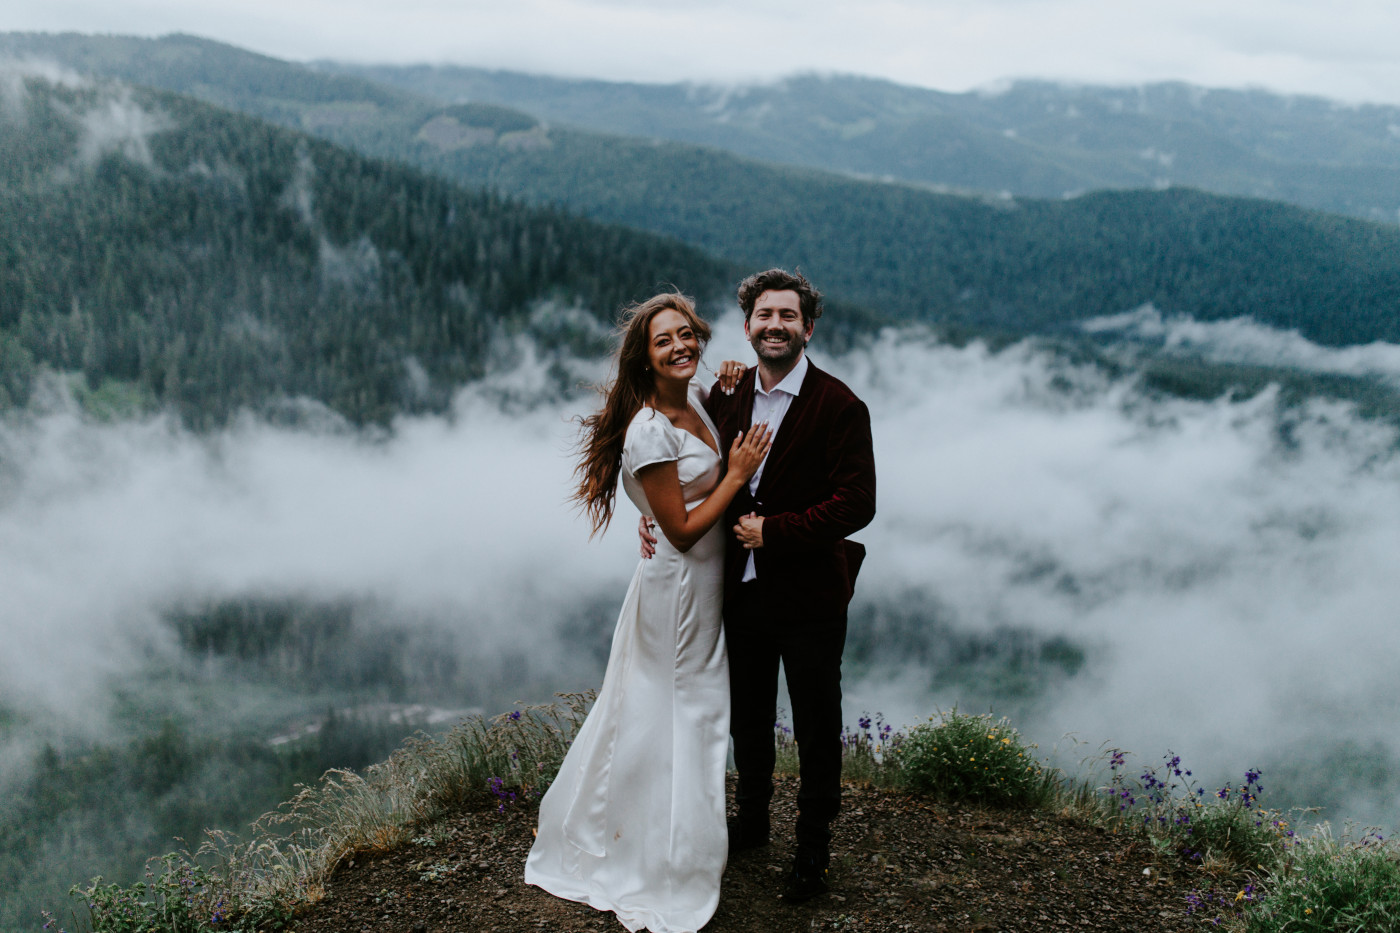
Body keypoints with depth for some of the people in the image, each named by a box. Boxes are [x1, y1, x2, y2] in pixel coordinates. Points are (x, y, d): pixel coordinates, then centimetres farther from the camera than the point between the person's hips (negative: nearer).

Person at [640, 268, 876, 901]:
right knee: (747, 721, 22)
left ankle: (813, 849, 31)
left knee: (816, 730, 12)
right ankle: (751, 821, 45)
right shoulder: (724, 396, 2)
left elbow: (857, 504, -20)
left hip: (809, 598, -5)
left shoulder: (839, 406, -14)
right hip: (741, 589, 5)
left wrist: (773, 530, -21)